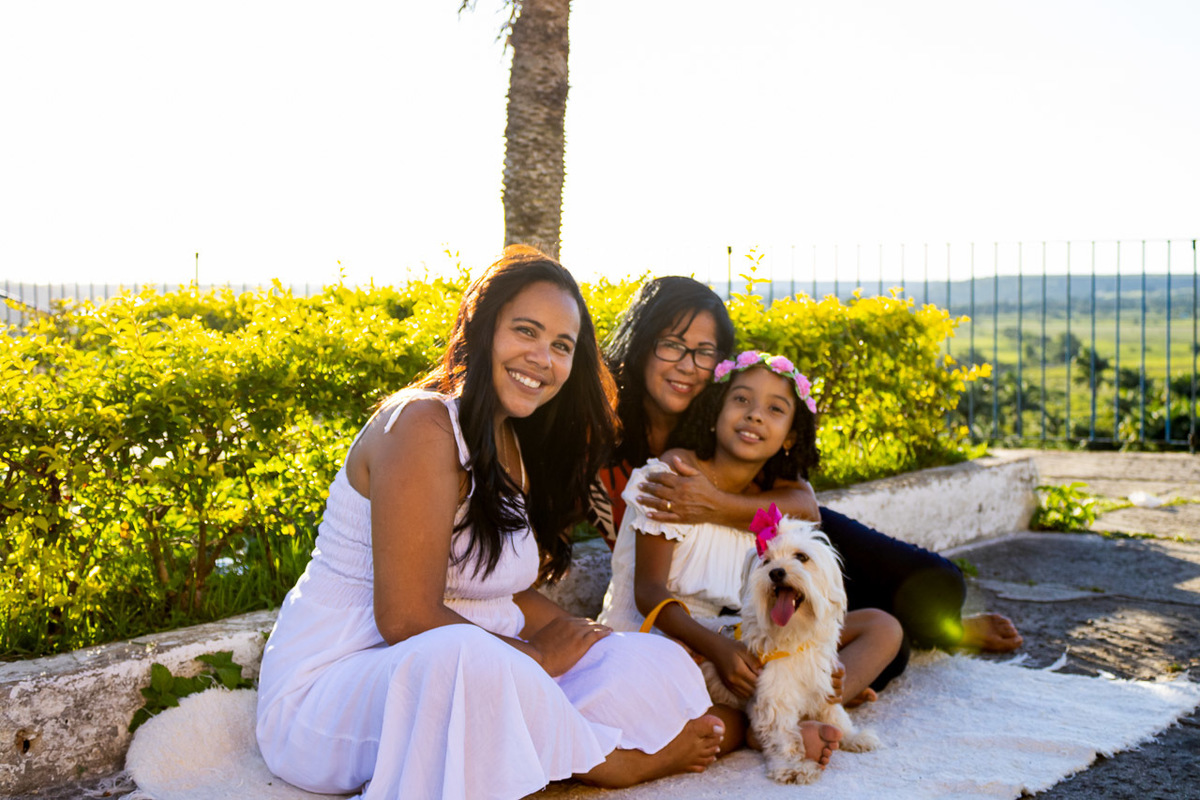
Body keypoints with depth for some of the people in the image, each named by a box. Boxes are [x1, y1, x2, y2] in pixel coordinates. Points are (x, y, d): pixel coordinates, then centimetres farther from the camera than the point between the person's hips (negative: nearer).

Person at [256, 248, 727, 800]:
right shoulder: (422, 424, -18)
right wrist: (533, 655, -12)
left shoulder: (513, 442, 10)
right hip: (329, 687, -7)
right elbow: (407, 619, -23)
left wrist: (575, 632, -3)